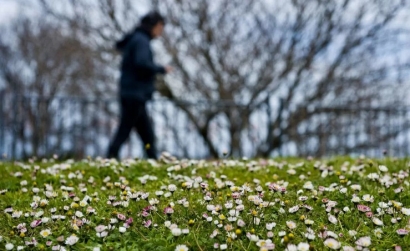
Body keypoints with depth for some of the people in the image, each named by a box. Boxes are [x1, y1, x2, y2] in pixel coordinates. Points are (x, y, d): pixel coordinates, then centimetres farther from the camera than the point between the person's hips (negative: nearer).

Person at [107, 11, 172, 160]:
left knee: (147, 135, 10)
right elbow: (142, 63, -26)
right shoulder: (141, 40, -11)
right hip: (135, 94, -10)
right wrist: (161, 69, -12)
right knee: (123, 132, -7)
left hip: (133, 95, 10)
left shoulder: (135, 39, 18)